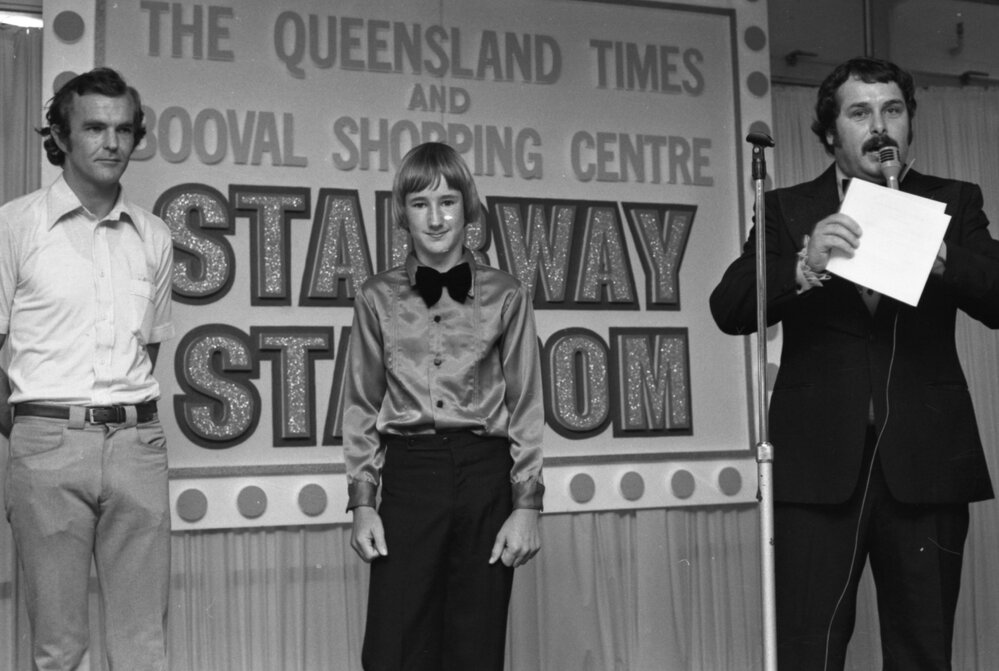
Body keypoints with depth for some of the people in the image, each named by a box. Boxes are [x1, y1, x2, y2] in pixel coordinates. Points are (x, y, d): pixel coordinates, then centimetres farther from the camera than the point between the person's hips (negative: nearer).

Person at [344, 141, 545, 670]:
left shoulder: (505, 296, 3)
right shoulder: (377, 298, 5)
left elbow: (525, 406, 3)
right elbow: (361, 406, 7)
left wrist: (526, 505, -2)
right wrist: (362, 503, 1)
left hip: (486, 474, 0)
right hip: (408, 474, 0)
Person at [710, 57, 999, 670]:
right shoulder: (788, 210, 7)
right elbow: (729, 310, -5)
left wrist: (934, 254, -20)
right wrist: (804, 265, -21)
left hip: (925, 460, 2)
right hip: (819, 461, -1)